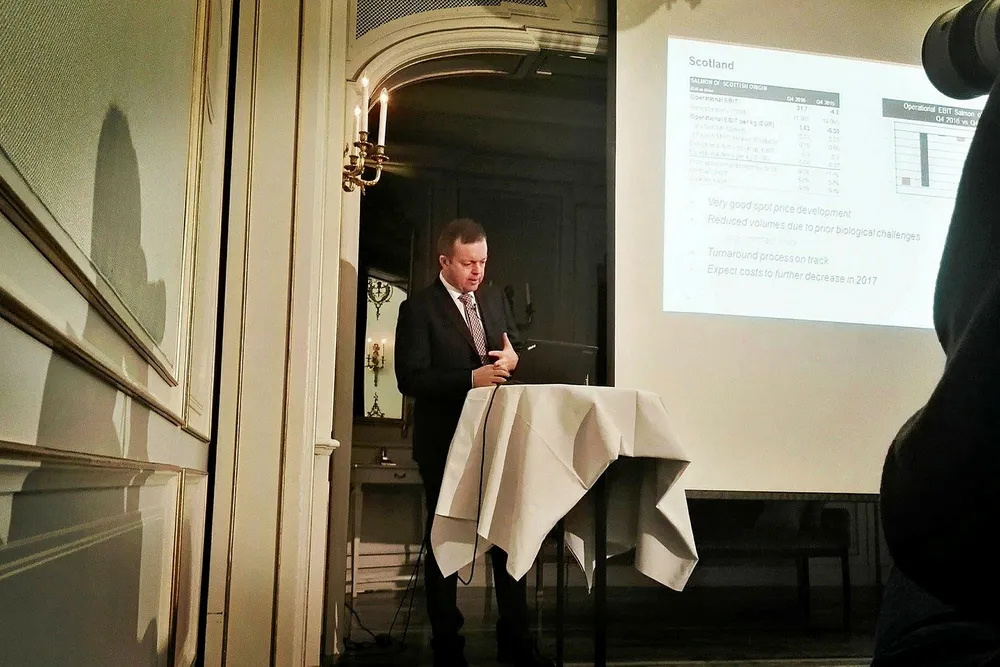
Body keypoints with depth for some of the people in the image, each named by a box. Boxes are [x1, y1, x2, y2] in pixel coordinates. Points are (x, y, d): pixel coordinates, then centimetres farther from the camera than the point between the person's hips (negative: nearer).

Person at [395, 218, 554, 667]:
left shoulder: (496, 300, 10)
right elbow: (410, 379, -17)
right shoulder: (418, 308, -8)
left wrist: (513, 359, -8)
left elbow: (516, 352, 17)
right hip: (446, 443, -5)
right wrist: (471, 378, -25)